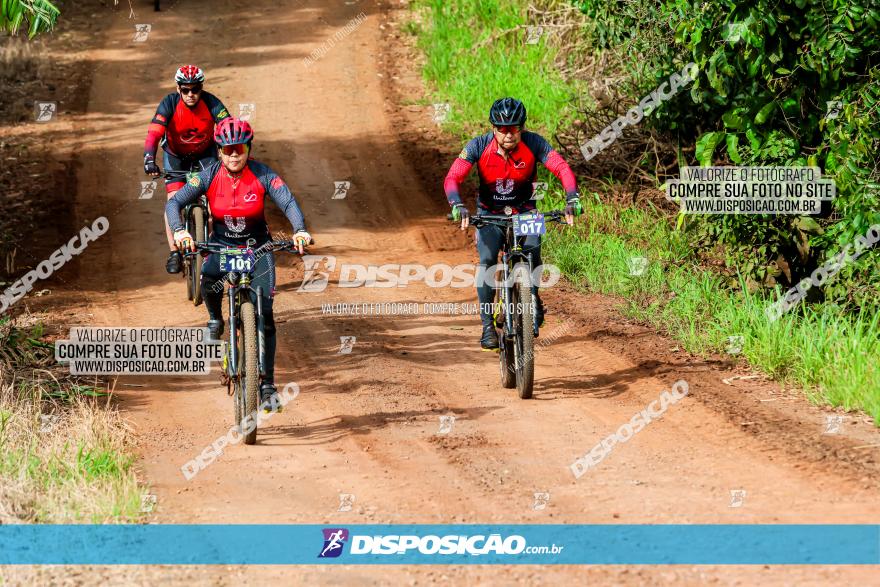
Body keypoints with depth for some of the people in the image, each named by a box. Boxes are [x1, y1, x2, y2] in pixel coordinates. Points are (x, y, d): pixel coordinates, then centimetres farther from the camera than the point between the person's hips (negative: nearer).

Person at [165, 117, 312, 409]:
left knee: (264, 314, -10)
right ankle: (215, 319, 0)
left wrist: (300, 230, -47)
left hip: (258, 247, 0)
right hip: (221, 244, 0)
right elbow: (174, 202, -20)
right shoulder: (209, 176, -15)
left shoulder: (263, 175, -17)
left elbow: (288, 201, -27)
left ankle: (267, 384, -3)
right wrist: (179, 231, -40)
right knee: (209, 279, -34)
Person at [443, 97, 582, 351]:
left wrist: (572, 199, -45)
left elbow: (562, 169, -27)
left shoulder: (533, 143, -20)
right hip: (490, 213, 0)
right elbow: (452, 178, -28)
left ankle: (533, 296, 2)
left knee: (532, 249, -27)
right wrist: (458, 206, -47)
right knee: (487, 260, -23)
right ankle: (487, 325, -14)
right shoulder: (479, 146, -21)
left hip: (524, 210, 0)